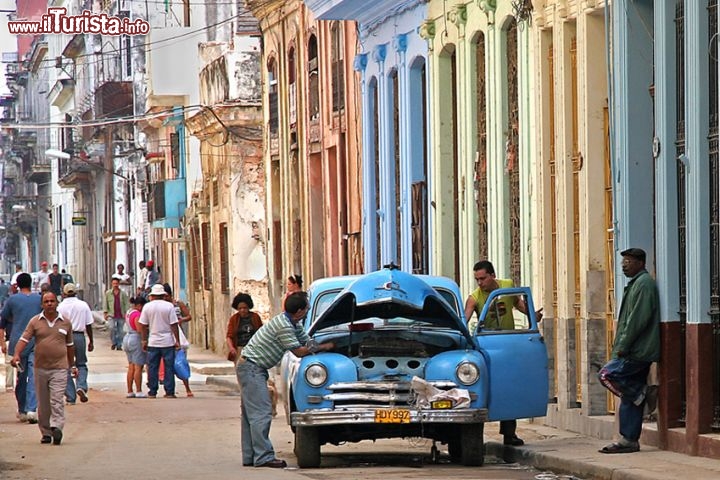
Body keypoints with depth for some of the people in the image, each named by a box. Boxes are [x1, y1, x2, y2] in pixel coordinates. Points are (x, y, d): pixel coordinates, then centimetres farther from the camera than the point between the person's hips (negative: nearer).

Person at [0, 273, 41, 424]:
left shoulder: (12, 300, 3)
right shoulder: (39, 299, 5)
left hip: (18, 343, 1)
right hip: (36, 343, -1)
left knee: (21, 377, 12)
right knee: (34, 377, -5)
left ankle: (21, 411, 18)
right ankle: (31, 410, -18)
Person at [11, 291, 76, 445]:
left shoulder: (66, 323, 7)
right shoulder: (35, 321, 4)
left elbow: (69, 346, 17)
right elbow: (24, 339, -4)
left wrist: (72, 365, 21)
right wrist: (16, 355, -21)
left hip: (59, 368, -1)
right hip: (40, 368, 1)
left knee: (56, 400, -15)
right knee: (43, 404, 7)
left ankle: (57, 427, -24)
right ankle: (46, 433, 15)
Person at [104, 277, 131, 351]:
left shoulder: (123, 294, 8)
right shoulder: (108, 293, 8)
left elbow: (127, 303, 6)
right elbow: (105, 303, 8)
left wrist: (126, 313, -4)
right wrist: (106, 313, -2)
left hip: (121, 316, 1)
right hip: (112, 315, -1)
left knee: (120, 331, 1)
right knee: (112, 328, -18)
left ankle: (119, 345, 9)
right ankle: (113, 343, -1)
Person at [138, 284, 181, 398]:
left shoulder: (147, 306, -1)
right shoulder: (169, 306, -6)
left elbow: (143, 325, 2)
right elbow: (174, 325, -7)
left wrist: (144, 340, 11)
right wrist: (177, 341, -1)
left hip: (153, 342, 1)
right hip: (168, 342, -1)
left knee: (152, 367, 7)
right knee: (169, 367, 4)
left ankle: (152, 392, 8)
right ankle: (169, 392, 2)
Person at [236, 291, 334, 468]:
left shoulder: (292, 324, 10)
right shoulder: (284, 326, -21)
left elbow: (307, 342, 14)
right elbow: (299, 352, -16)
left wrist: (323, 345, 1)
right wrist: (324, 347, -7)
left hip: (249, 367, 11)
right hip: (252, 367, -11)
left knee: (251, 413, 11)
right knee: (261, 412, -13)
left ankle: (249, 456, 15)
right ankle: (263, 456, -16)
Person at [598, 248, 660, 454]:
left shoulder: (644, 284, -11)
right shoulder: (635, 284, 21)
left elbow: (638, 319, -19)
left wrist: (622, 347, -17)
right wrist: (620, 347, 17)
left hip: (638, 352, -10)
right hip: (637, 352, 10)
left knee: (607, 375, -17)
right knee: (629, 399, 7)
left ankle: (643, 394, -5)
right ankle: (629, 440, 7)